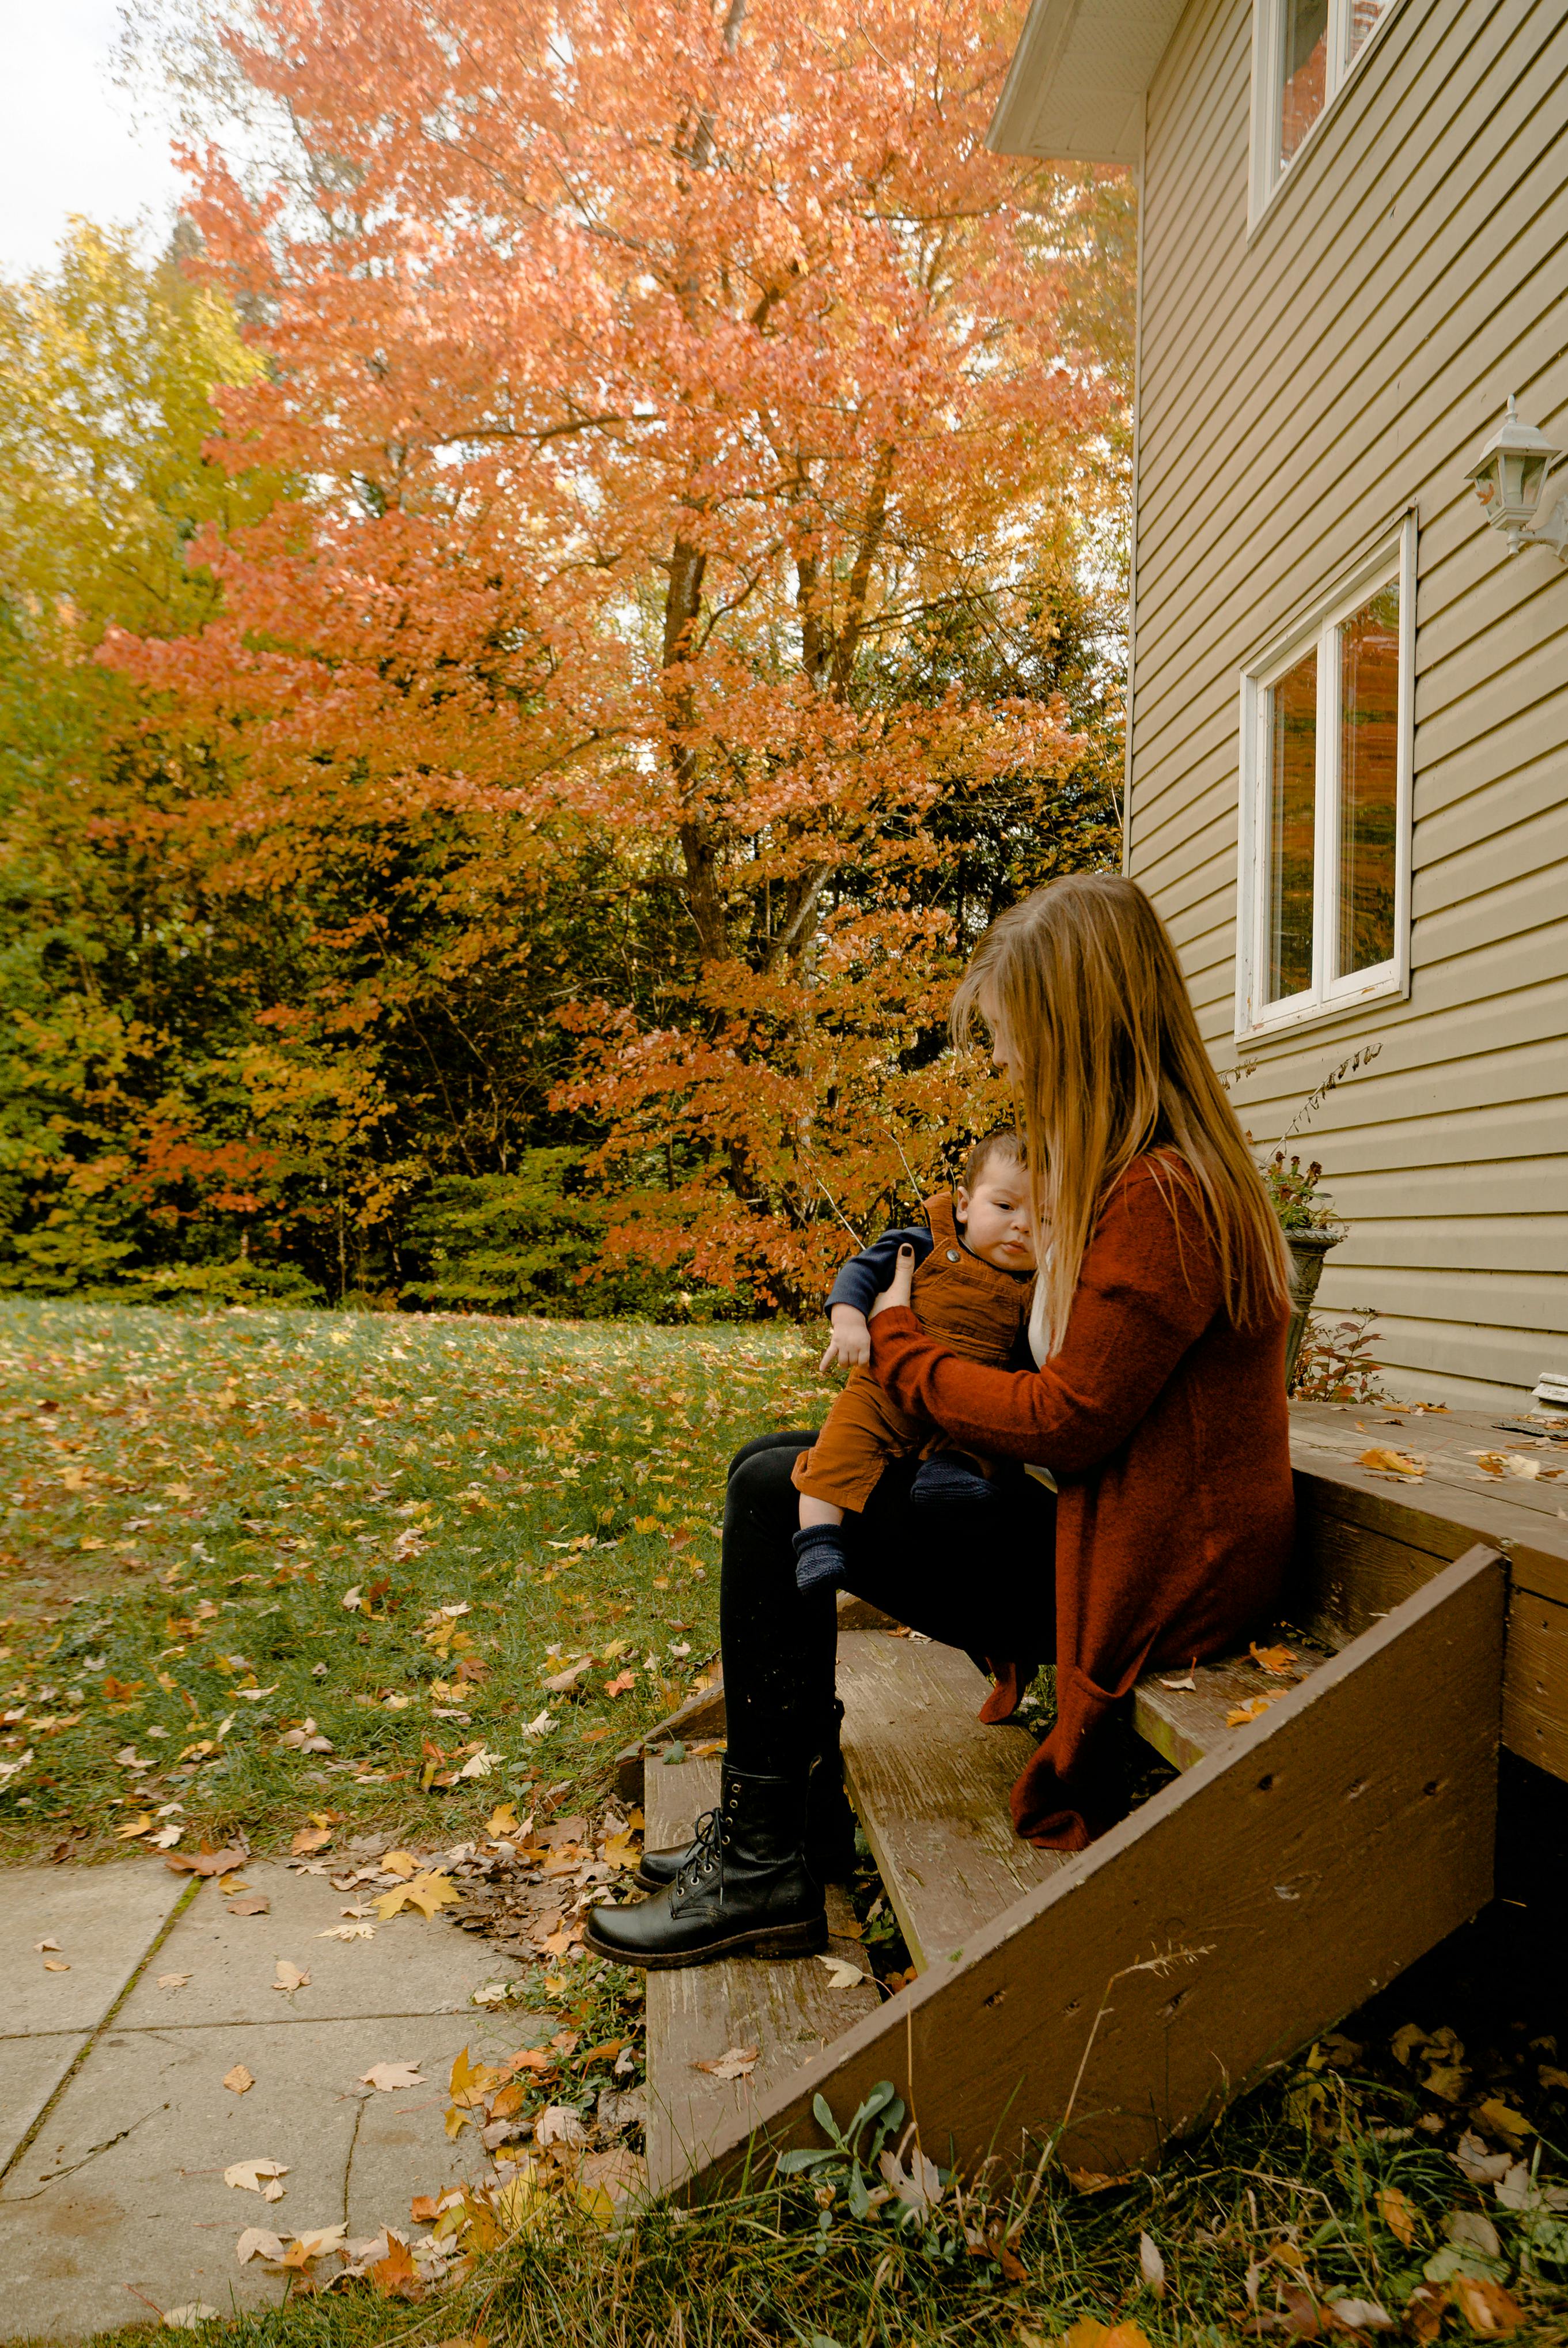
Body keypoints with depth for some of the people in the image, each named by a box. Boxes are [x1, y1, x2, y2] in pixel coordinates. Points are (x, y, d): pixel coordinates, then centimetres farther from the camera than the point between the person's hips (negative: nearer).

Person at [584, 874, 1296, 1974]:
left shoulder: (1162, 1194, -23)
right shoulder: (1155, 1169, 10)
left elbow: (1063, 1422, -22)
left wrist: (900, 1344, -9)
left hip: (1153, 1583, -10)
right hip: (1123, 1535, 10)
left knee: (779, 1494, -11)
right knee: (772, 1467, 8)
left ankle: (766, 1867, 2)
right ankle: (797, 1806, 18)